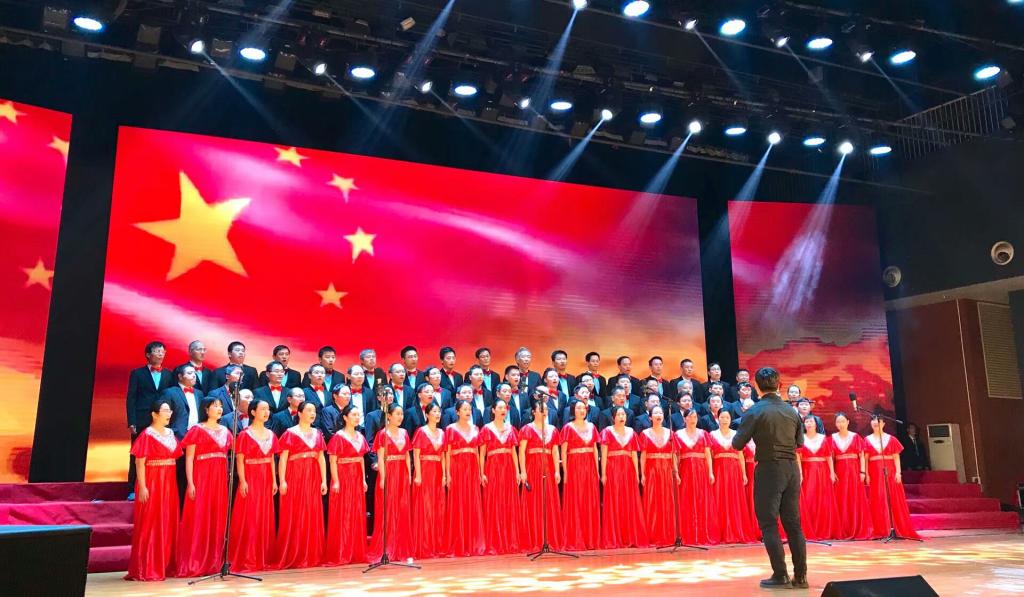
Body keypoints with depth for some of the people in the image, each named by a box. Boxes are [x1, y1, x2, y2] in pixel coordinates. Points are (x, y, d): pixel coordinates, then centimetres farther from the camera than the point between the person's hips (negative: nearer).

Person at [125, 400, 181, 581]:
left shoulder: (170, 433, 11)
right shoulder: (146, 435, -8)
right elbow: (139, 463, -13)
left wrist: (172, 483, 10)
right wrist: (142, 487, -20)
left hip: (169, 483, 7)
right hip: (151, 483, -7)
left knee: (168, 524, 10)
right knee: (150, 525, -3)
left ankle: (166, 565, 19)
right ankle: (146, 569, 4)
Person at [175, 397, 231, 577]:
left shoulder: (225, 431, 13)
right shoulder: (197, 430, -3)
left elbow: (228, 455, 13)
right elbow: (189, 458, -7)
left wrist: (228, 478, 5)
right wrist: (190, 483, -15)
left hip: (220, 479, 5)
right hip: (201, 477, -5)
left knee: (218, 520, 7)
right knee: (199, 518, -4)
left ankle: (214, 561, 16)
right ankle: (193, 563, 3)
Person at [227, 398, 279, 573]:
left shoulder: (270, 434, 10)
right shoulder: (245, 435, -7)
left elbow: (271, 459, 12)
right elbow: (239, 460, -11)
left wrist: (274, 481, 7)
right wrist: (242, 481, -19)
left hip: (266, 480, 6)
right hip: (250, 479, -6)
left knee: (265, 519, 9)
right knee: (248, 519, -5)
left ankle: (262, 558, 18)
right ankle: (245, 560, 2)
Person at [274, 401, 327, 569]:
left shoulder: (317, 433, 12)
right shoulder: (290, 433, -2)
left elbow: (321, 458, 10)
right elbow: (283, 459, -8)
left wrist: (324, 480, 4)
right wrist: (282, 481, -16)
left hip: (313, 478, 5)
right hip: (295, 477, -5)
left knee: (313, 517, 6)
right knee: (294, 517, -3)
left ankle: (311, 555, 14)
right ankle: (292, 557, 5)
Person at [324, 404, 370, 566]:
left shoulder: (360, 437, 11)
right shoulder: (338, 437, -8)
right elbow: (333, 461, -12)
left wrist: (363, 479, 9)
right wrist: (335, 481, -18)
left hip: (357, 478, 6)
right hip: (343, 477, -6)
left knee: (357, 515, 9)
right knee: (342, 515, -3)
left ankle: (357, 552, 18)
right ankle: (340, 554, 5)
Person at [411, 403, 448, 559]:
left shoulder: (441, 433, 13)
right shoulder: (421, 431, -4)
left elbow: (442, 455, 14)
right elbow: (416, 455, -9)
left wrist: (444, 475, 6)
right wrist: (418, 475, -16)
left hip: (438, 472, 6)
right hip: (424, 471, -6)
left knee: (439, 509, 6)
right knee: (424, 508, -4)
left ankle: (438, 545, 13)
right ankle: (424, 548, 2)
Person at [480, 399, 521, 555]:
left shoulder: (511, 428, 12)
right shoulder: (487, 429, 2)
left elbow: (514, 452, 12)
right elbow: (482, 454, 0)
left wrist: (517, 472, 4)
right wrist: (482, 473, -9)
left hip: (509, 469, 3)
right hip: (492, 469, -3)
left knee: (510, 506, 4)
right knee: (493, 506, -3)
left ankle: (510, 543, 12)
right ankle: (492, 545, 2)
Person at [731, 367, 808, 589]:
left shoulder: (756, 411, -11)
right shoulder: (792, 411, 4)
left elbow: (737, 444, -9)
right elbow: (800, 441, 16)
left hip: (769, 469, -5)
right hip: (791, 468, 5)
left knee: (769, 523, 2)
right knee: (793, 523, 11)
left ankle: (780, 575, 0)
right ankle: (800, 575, 13)